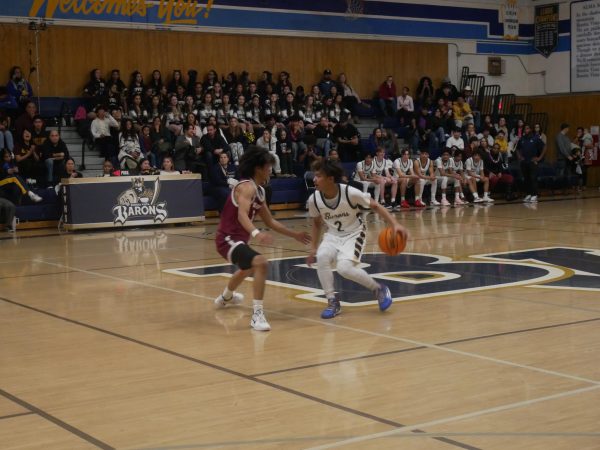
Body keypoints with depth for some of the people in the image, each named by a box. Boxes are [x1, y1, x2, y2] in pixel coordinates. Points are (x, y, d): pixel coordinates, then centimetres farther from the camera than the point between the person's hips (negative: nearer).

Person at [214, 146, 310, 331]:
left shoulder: (259, 191, 10)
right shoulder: (247, 187, -20)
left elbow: (270, 221, 18)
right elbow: (242, 215, -37)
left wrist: (294, 235, 19)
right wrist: (256, 233, -55)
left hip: (236, 238, 11)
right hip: (228, 239, -11)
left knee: (248, 267, 38)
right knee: (260, 263, -32)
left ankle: (225, 297, 66)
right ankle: (257, 314, -32)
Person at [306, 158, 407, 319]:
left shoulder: (350, 193, -25)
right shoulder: (314, 199, -13)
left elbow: (375, 206, -13)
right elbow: (317, 223, 7)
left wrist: (395, 224, -23)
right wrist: (313, 248, 3)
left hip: (354, 234, -4)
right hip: (333, 235, 4)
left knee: (344, 268, -26)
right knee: (322, 257, -27)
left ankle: (380, 289, 0)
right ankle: (332, 302, -11)